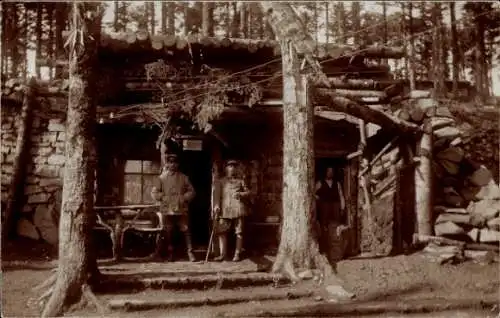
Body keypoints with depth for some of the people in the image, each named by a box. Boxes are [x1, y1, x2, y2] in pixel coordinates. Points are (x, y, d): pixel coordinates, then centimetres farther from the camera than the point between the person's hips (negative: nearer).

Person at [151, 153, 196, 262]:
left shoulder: (183, 177, 9)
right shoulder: (162, 178, 8)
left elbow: (191, 191, 9)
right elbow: (154, 193, 6)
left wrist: (184, 198, -7)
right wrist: (163, 198, -7)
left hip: (182, 209, 0)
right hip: (167, 210, 0)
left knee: (186, 231, -3)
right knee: (168, 233, 5)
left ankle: (190, 252, 2)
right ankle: (170, 253, 15)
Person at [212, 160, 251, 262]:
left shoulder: (240, 180, 14)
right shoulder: (222, 181, 15)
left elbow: (248, 192, 12)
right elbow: (218, 194, 6)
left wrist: (240, 194, -7)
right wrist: (217, 205, -8)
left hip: (238, 209, -1)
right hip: (225, 209, 1)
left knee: (239, 232, 0)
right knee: (221, 231, -5)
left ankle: (237, 254, 7)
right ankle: (222, 254, 2)